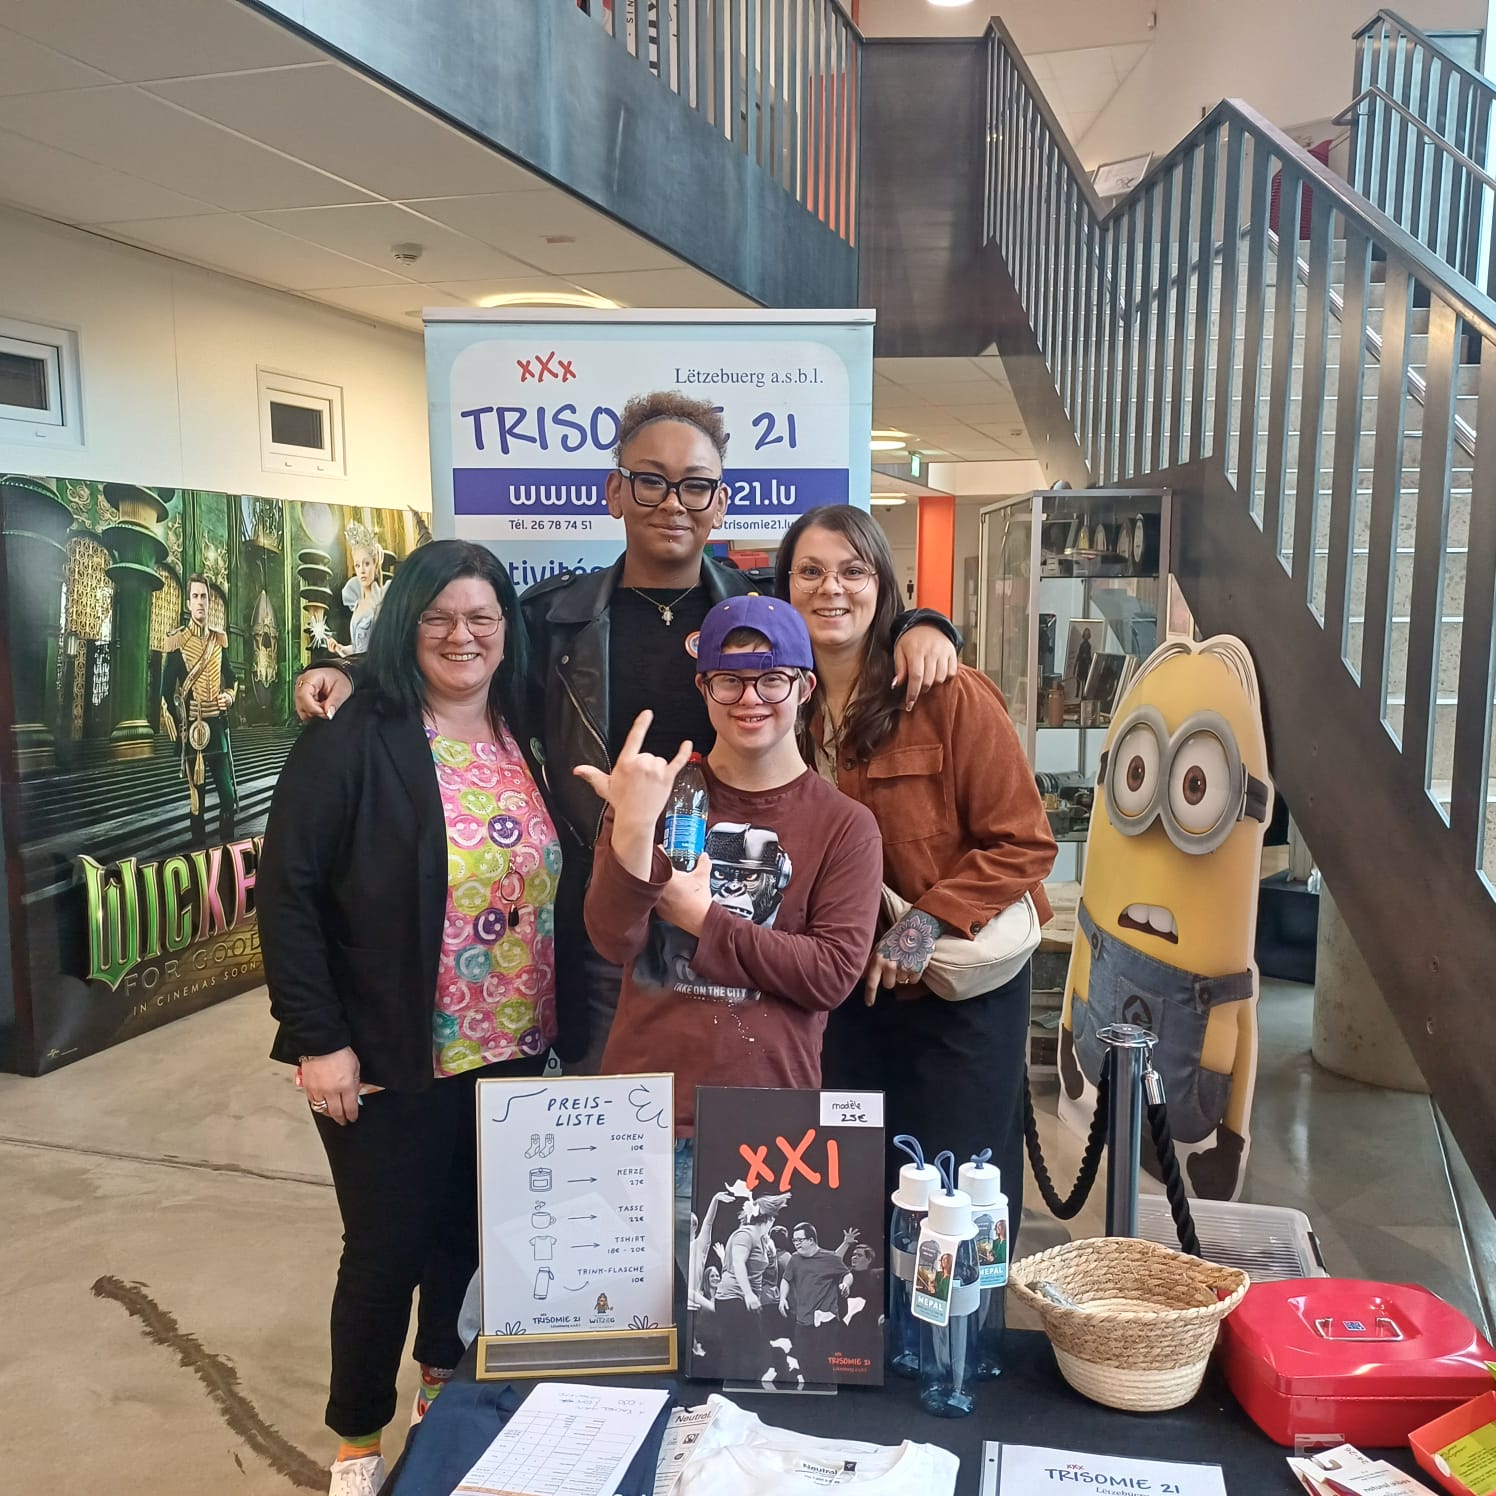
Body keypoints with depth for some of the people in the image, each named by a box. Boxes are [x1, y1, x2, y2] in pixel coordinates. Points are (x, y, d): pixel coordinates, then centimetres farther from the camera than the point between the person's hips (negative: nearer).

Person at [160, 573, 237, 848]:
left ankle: (228, 845, 15)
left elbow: (230, 678, 21)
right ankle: (199, 848, 12)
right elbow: (166, 692, -3)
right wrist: (177, 732, -7)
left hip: (219, 726, 4)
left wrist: (229, 697, -2)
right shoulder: (176, 642, -4)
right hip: (192, 730, -4)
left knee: (229, 794, 1)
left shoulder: (220, 639, 9)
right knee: (196, 797, 3)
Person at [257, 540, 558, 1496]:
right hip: (394, 1060, -5)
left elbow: (551, 887, 9)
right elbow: (288, 890, -14)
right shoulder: (352, 742, -13)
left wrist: (547, 1021, 7)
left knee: (471, 1235, 19)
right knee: (386, 1251, 9)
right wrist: (318, 1038, -16)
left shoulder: (524, 735, 4)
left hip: (513, 1053, 5)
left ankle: (446, 1381, 46)